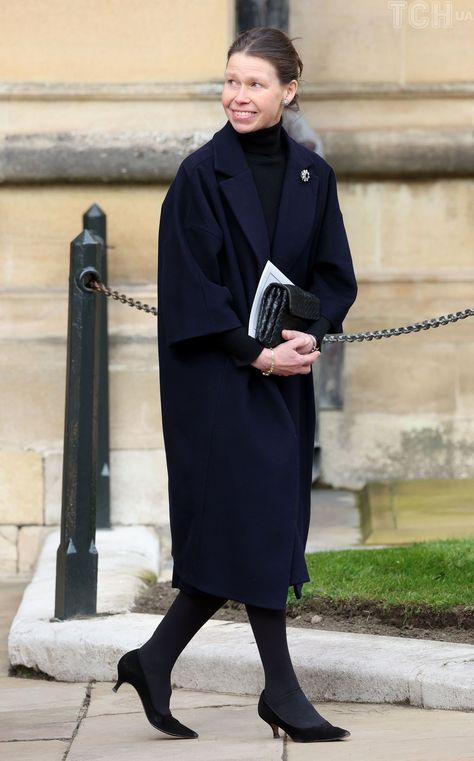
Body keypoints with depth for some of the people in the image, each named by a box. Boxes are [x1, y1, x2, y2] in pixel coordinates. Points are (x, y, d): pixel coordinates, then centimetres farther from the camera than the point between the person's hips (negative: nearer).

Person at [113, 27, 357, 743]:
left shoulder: (312, 175, 7)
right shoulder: (201, 175, -8)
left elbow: (334, 273, 9)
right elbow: (192, 282, -11)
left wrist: (312, 335, -9)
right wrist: (255, 354, -17)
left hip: (286, 374, 6)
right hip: (219, 378, -6)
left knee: (249, 530, 7)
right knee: (257, 518, -5)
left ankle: (154, 660, 20)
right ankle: (281, 690, 5)